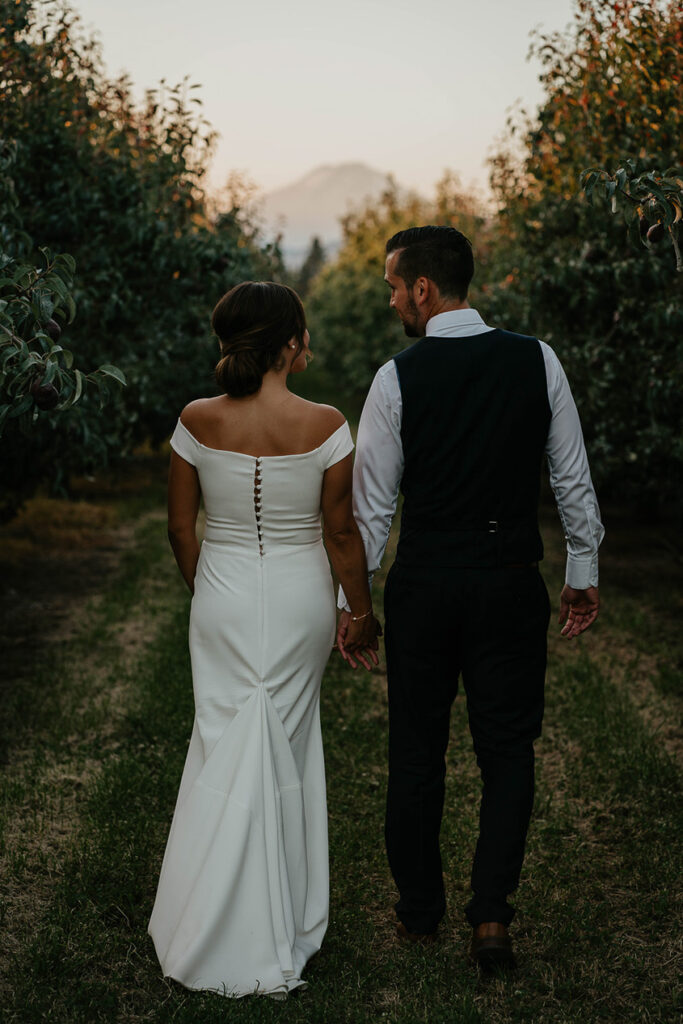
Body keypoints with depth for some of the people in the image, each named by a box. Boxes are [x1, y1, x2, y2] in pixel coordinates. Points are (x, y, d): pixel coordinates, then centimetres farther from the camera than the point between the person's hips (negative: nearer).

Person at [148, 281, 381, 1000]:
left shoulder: (197, 422, -7)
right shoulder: (324, 425, -13)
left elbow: (180, 527, 1)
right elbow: (341, 532, -7)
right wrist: (363, 615, 5)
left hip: (224, 596, 1)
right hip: (299, 598, -1)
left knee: (225, 745, 11)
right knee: (288, 749, 12)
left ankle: (215, 926, 12)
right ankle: (284, 922, 23)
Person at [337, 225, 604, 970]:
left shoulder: (397, 378, -10)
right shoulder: (538, 362, -3)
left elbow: (371, 504, -5)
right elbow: (573, 479, 2)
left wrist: (350, 599, 5)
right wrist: (583, 573, 13)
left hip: (423, 585, -1)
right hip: (511, 585, 1)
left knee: (416, 751, 13)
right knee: (507, 749, 12)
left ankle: (418, 912, 26)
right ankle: (490, 915, 6)